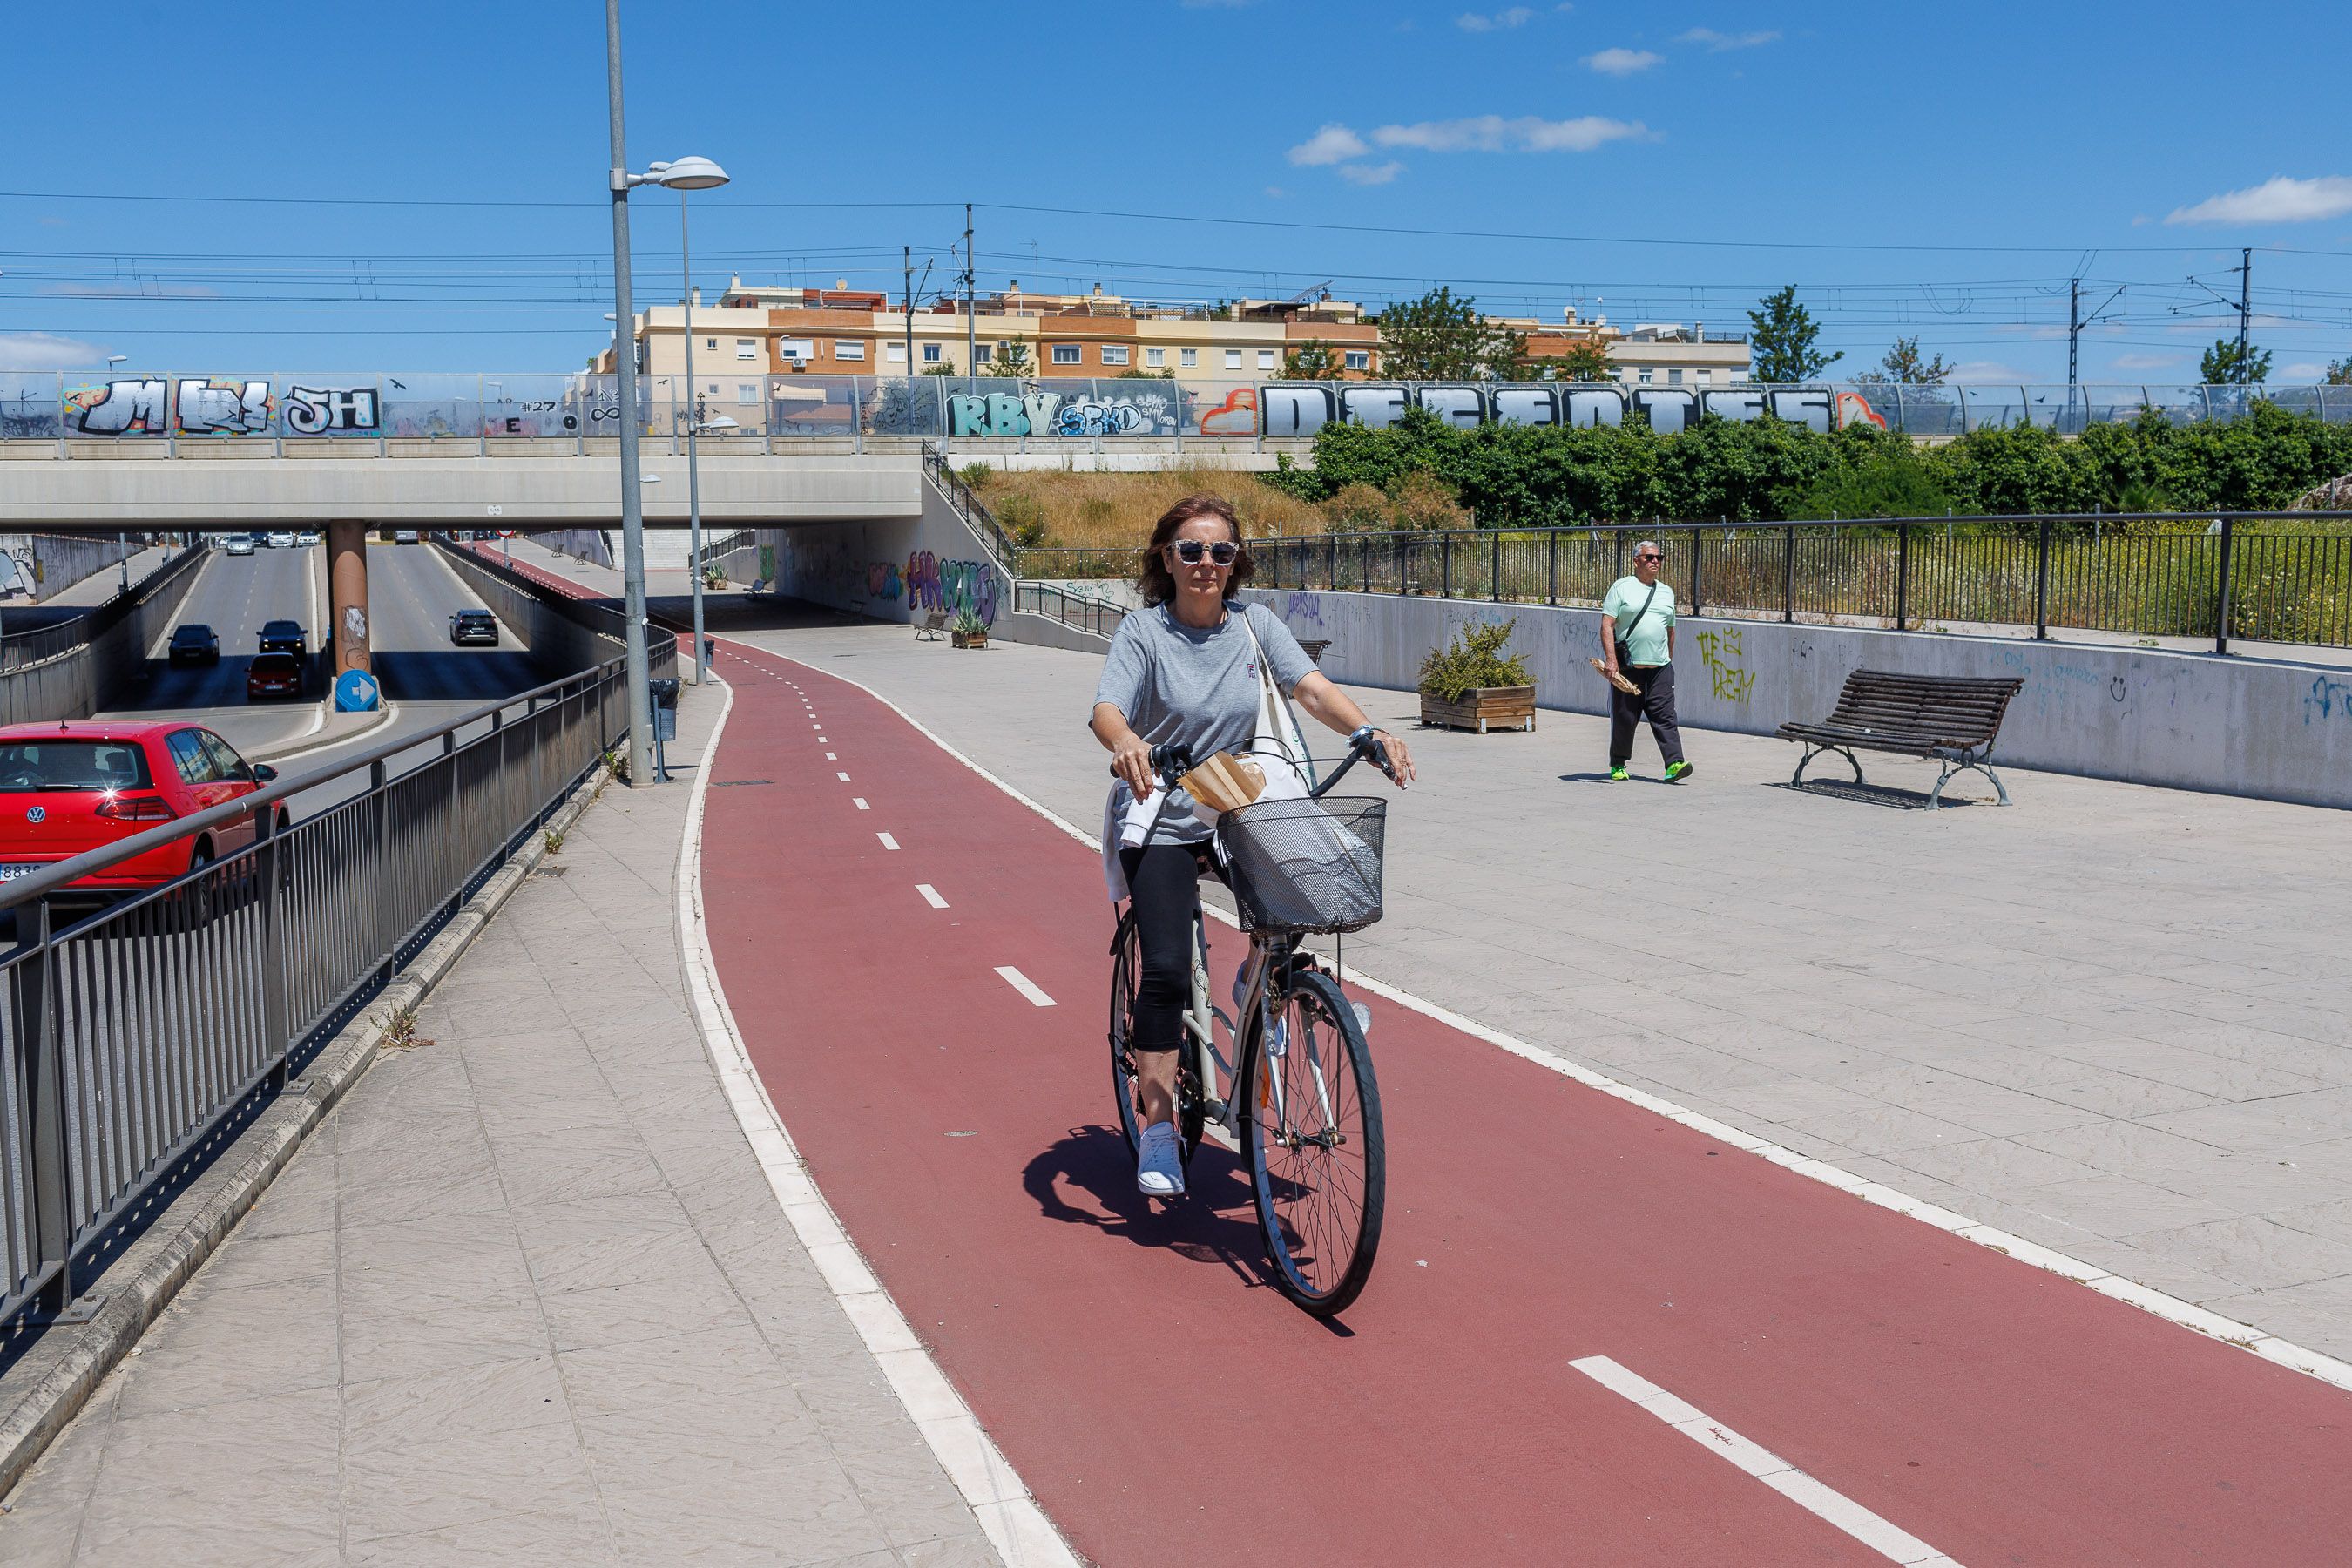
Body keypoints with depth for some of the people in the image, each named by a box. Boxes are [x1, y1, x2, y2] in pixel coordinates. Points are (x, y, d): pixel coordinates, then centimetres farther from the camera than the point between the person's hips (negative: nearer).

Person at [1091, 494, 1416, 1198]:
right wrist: (1126, 743, -47)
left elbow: (1311, 687, -11)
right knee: (1166, 968, -14)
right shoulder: (1144, 630, -9)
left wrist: (1367, 731, -30)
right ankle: (1158, 1127, -1)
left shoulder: (1255, 625, 1)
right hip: (1160, 821, -3)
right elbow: (1105, 708, -23)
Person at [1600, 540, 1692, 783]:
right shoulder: (1621, 587, 2)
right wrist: (1611, 659, -16)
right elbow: (1607, 625, -6)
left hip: (1660, 666, 3)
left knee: (1665, 717, -8)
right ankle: (1617, 765, 18)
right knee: (1624, 718, 4)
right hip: (1627, 667, -3)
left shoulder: (1666, 592, 17)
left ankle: (1674, 764, -16)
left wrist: (1668, 661, 21)